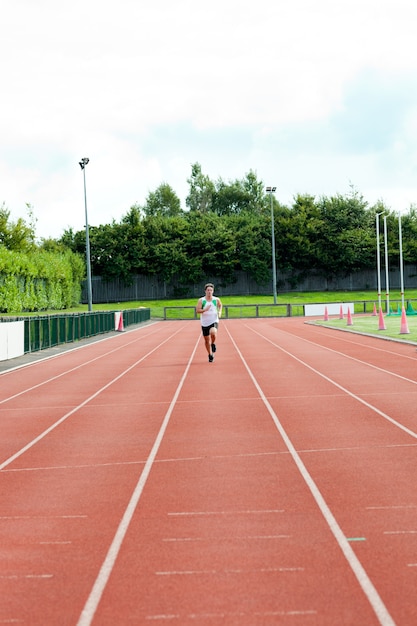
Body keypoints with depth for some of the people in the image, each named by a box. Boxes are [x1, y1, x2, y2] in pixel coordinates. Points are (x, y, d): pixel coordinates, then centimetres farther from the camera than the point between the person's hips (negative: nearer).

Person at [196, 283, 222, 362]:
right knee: (207, 341, 8)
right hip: (205, 323, 1)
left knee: (213, 333, -33)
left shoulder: (216, 300, -1)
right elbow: (197, 310, -13)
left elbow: (220, 305, 21)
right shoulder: (201, 300, -6)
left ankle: (213, 344, 0)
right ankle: (210, 355, 28)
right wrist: (205, 310, -30)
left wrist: (220, 312, 3)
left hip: (214, 321, -1)